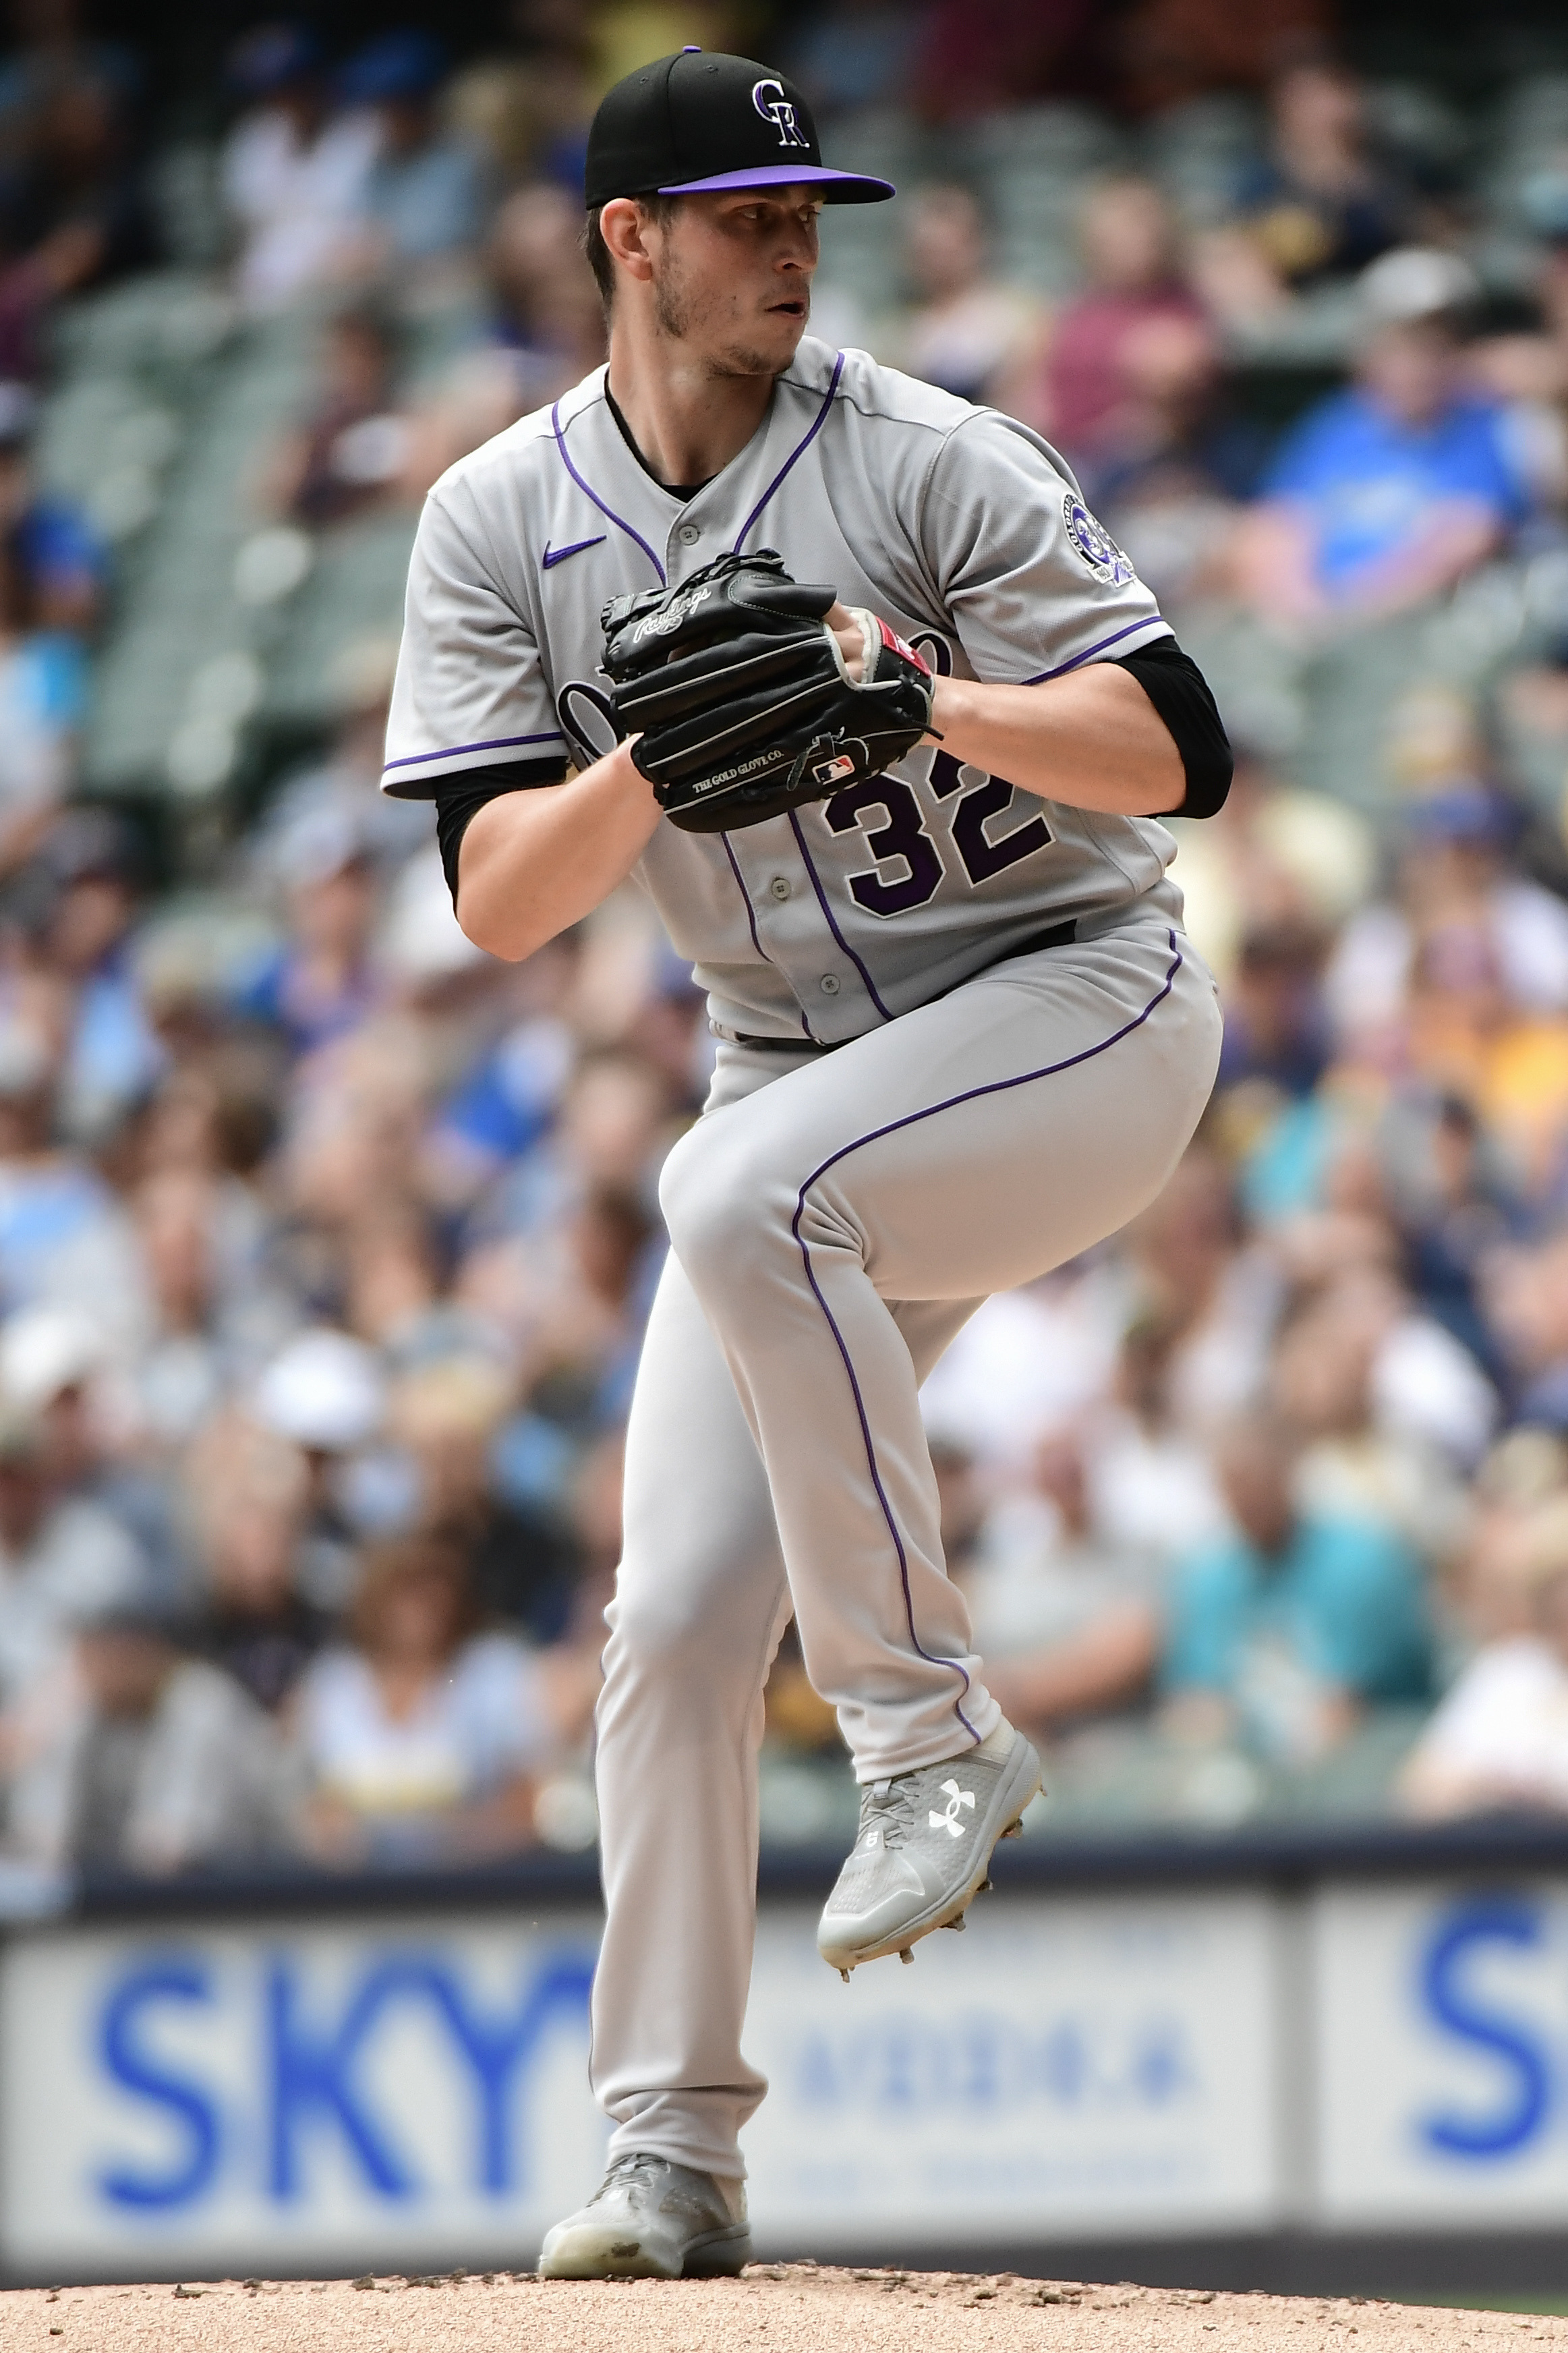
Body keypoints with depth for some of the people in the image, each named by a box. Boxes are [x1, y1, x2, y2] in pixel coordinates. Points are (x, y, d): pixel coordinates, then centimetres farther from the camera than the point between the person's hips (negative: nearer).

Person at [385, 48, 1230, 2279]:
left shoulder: (926, 463, -12)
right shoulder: (500, 526, -1)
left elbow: (1170, 751, -16)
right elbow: (501, 903, -7)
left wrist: (932, 701, -32)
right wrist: (656, 761, -26)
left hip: (1079, 1006, -4)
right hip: (811, 1081, 5)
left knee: (746, 1190, -34)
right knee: (676, 1616, -5)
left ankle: (930, 1728, -21)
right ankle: (673, 2152, 4)